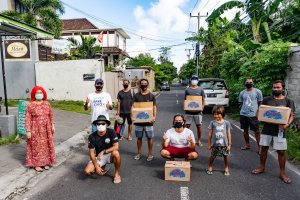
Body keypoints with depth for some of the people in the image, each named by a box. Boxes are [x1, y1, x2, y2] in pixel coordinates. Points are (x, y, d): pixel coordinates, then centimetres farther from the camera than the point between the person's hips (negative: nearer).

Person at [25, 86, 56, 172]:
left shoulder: (47, 104, 3)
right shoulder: (30, 105, -7)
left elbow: (51, 115, 11)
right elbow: (28, 119, -9)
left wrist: (52, 125, 7)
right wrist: (28, 131, -12)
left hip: (46, 129, 4)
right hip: (35, 130, -3)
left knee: (46, 145, 10)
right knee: (36, 146, 4)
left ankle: (45, 162, 24)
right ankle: (36, 164, 17)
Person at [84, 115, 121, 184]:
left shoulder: (111, 132, -16)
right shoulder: (92, 136, -11)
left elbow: (116, 147, -23)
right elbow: (91, 152, -9)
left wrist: (103, 152, -30)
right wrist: (96, 166, -16)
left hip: (110, 155, -2)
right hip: (98, 157, 2)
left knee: (116, 153, -36)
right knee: (87, 171, -20)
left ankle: (117, 174, -9)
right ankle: (102, 168, 14)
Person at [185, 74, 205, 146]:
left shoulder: (200, 89, 6)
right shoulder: (187, 90, 7)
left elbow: (203, 100, 8)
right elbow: (185, 99, 10)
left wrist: (202, 106, -8)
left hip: (198, 111, 0)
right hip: (189, 111, 0)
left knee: (199, 126, 7)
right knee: (187, 125, 2)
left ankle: (198, 141, 21)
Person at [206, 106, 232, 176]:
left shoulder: (226, 123, -5)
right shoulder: (212, 123, -6)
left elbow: (228, 134, 0)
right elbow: (210, 134, -1)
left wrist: (229, 144, 0)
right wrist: (209, 144, 2)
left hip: (224, 144, 1)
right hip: (215, 144, 0)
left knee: (226, 156, 13)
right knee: (213, 156, 10)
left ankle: (226, 168, 36)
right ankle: (210, 167, 32)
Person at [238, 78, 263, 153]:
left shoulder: (257, 91, 0)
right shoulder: (242, 93, 9)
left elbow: (260, 103, 2)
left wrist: (257, 112, -6)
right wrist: (243, 110, 6)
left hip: (253, 115, -4)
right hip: (243, 114, 4)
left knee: (256, 131, 0)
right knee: (245, 130, 12)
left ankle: (259, 146, 10)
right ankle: (247, 145, 26)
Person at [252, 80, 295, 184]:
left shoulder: (288, 101, 0)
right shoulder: (266, 99, 4)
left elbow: (291, 115, -2)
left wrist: (287, 124, -20)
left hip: (280, 130, -2)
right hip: (267, 129, 2)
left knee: (281, 151, 4)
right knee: (264, 148, 11)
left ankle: (282, 173, 20)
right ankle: (262, 167, 28)